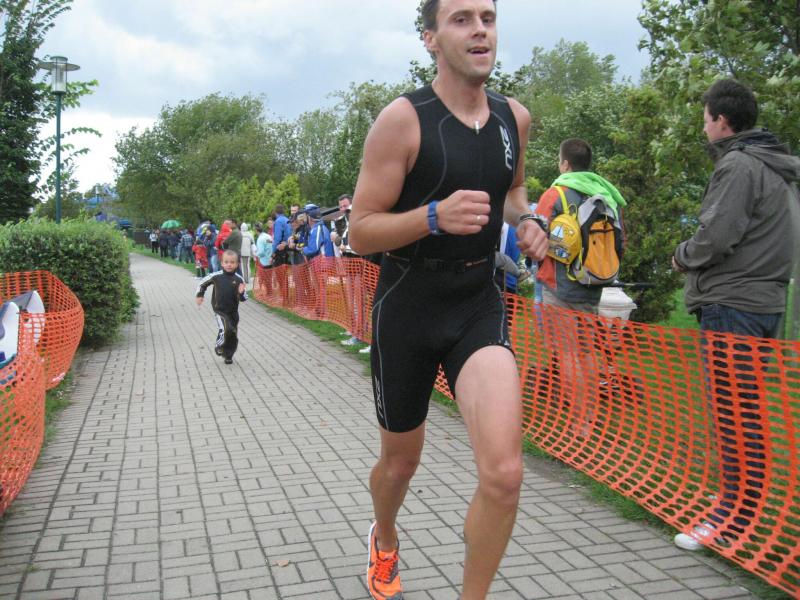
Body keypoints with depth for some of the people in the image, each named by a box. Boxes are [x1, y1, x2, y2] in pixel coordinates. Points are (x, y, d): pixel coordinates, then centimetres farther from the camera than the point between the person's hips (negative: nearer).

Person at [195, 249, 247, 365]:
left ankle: (228, 355, 28)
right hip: (220, 310, -3)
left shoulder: (239, 279, -6)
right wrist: (199, 295, 8)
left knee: (233, 335, 9)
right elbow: (202, 283, 10)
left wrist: (241, 293, -22)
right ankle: (219, 346, 4)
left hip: (233, 311, 3)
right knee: (226, 329, -22)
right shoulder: (216, 276, -8)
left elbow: (243, 299, -2)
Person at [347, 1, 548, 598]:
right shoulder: (402, 118, -12)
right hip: (408, 307, -2)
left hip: (480, 304, 3)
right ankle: (385, 542, 52)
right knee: (400, 462, 16)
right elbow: (360, 233, -12)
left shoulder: (516, 118, 3)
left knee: (504, 473, -17)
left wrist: (526, 221, 2)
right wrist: (435, 216, -29)